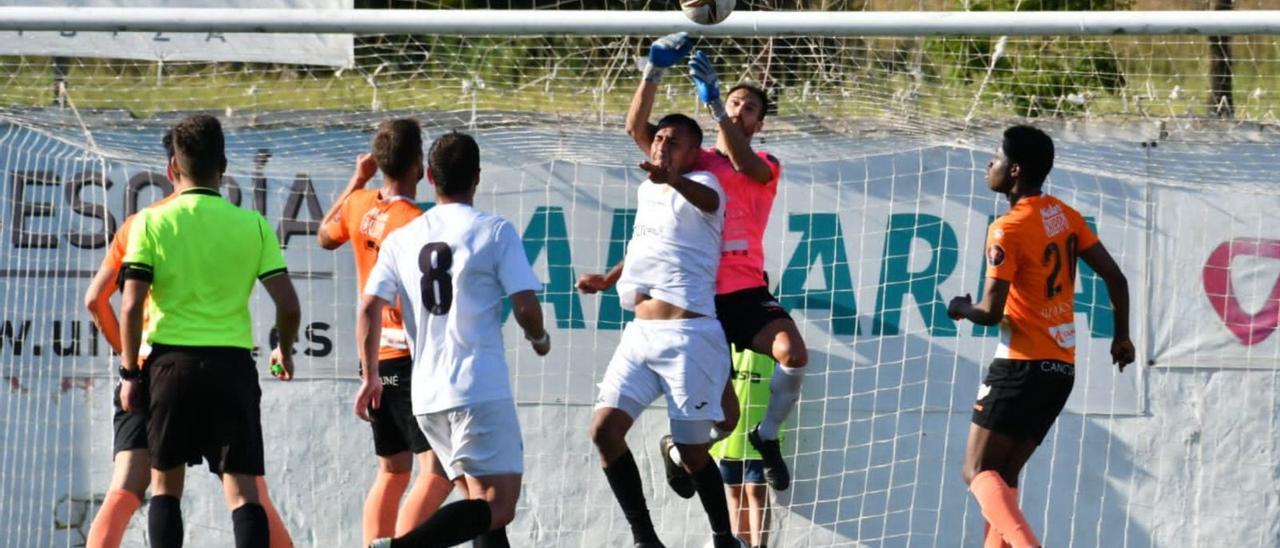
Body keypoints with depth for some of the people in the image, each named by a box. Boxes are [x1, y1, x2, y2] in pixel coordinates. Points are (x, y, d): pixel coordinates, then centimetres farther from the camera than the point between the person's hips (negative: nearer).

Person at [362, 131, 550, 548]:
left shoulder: (402, 239, 10)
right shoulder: (495, 232, -2)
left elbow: (369, 308, 4)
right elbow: (525, 307, -6)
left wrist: (370, 377, 14)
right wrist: (539, 339, 16)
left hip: (426, 396, 6)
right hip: (481, 389, -6)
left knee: (483, 505, 16)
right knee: (498, 506, -10)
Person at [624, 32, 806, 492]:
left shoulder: (766, 167, 9)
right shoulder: (692, 162, 13)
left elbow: (743, 164, -15)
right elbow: (638, 128, 1)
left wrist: (713, 101, -27)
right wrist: (654, 71, -12)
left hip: (748, 293, 0)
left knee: (793, 351, -32)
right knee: (724, 420, -6)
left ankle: (768, 437, -5)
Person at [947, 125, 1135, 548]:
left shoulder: (1008, 229, -13)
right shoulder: (1066, 216, 9)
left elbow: (991, 313, -16)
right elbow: (1115, 278, 11)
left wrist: (961, 309, 6)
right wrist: (1122, 337, 24)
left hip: (1023, 365, -8)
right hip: (1062, 366, 8)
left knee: (978, 471, -9)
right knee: (1003, 475, 13)